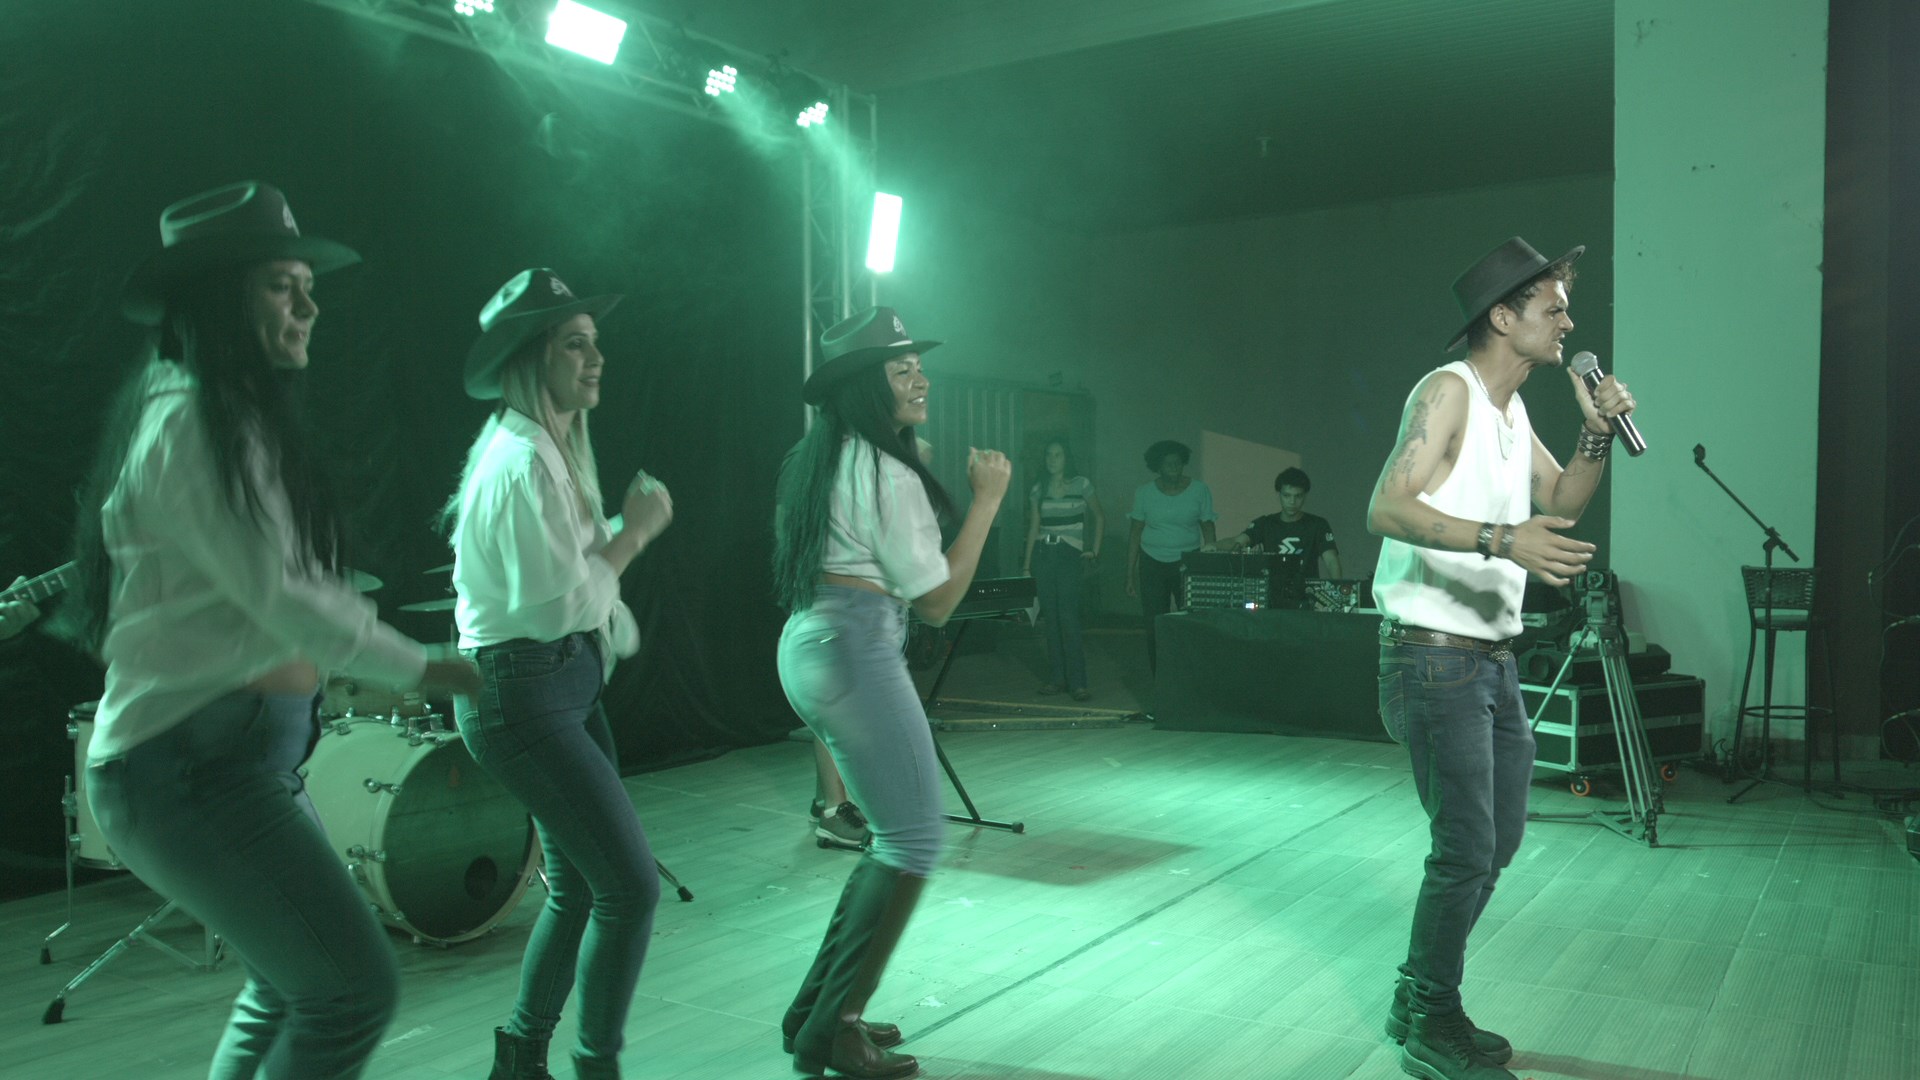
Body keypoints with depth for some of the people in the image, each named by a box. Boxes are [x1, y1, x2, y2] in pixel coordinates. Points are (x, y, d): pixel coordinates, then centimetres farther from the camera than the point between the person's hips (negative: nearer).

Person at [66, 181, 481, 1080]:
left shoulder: (235, 419, 15)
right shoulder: (192, 422, -15)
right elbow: (280, 595, -18)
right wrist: (422, 668, -8)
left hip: (240, 759, 11)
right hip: (193, 763, -11)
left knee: (293, 981, 20)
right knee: (354, 987, -12)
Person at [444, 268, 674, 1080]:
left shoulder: (559, 452, 13)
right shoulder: (520, 464, -18)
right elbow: (556, 604, -22)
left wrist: (627, 529, 2)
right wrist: (633, 532, -12)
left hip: (567, 685, 10)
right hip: (523, 698, -10)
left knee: (580, 883, 16)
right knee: (632, 885, -7)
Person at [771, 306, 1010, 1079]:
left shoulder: (820, 460, 15)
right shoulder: (887, 473, -12)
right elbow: (937, 600, -9)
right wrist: (987, 497, -5)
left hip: (809, 645, 10)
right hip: (856, 651, -10)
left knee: (896, 834, 16)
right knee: (915, 837, -3)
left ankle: (817, 1009, 21)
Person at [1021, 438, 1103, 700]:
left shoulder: (1081, 485, 1)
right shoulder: (1038, 490, 10)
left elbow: (1099, 518, 10)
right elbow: (1033, 528, 10)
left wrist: (1095, 550, 2)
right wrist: (1027, 565, 6)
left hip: (1070, 556, -4)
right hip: (1044, 556, 4)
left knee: (1067, 617, -13)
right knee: (1051, 618, 3)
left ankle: (1077, 681, -11)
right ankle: (1058, 677, 9)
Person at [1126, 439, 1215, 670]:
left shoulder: (1200, 491, -1)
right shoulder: (1144, 492, 1)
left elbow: (1208, 529, 2)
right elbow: (1135, 532, 5)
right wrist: (1130, 574, 2)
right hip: (1152, 564, 1)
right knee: (1154, 626, 0)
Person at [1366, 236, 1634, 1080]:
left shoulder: (1512, 407, 15)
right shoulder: (1449, 388, -13)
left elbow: (1562, 504, 20)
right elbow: (1387, 508, -24)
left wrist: (1596, 435, 4)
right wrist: (1500, 540, -35)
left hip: (1493, 657, 10)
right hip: (1434, 657, -10)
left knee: (1497, 843, 15)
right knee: (1466, 851, -4)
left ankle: (1419, 998, 30)